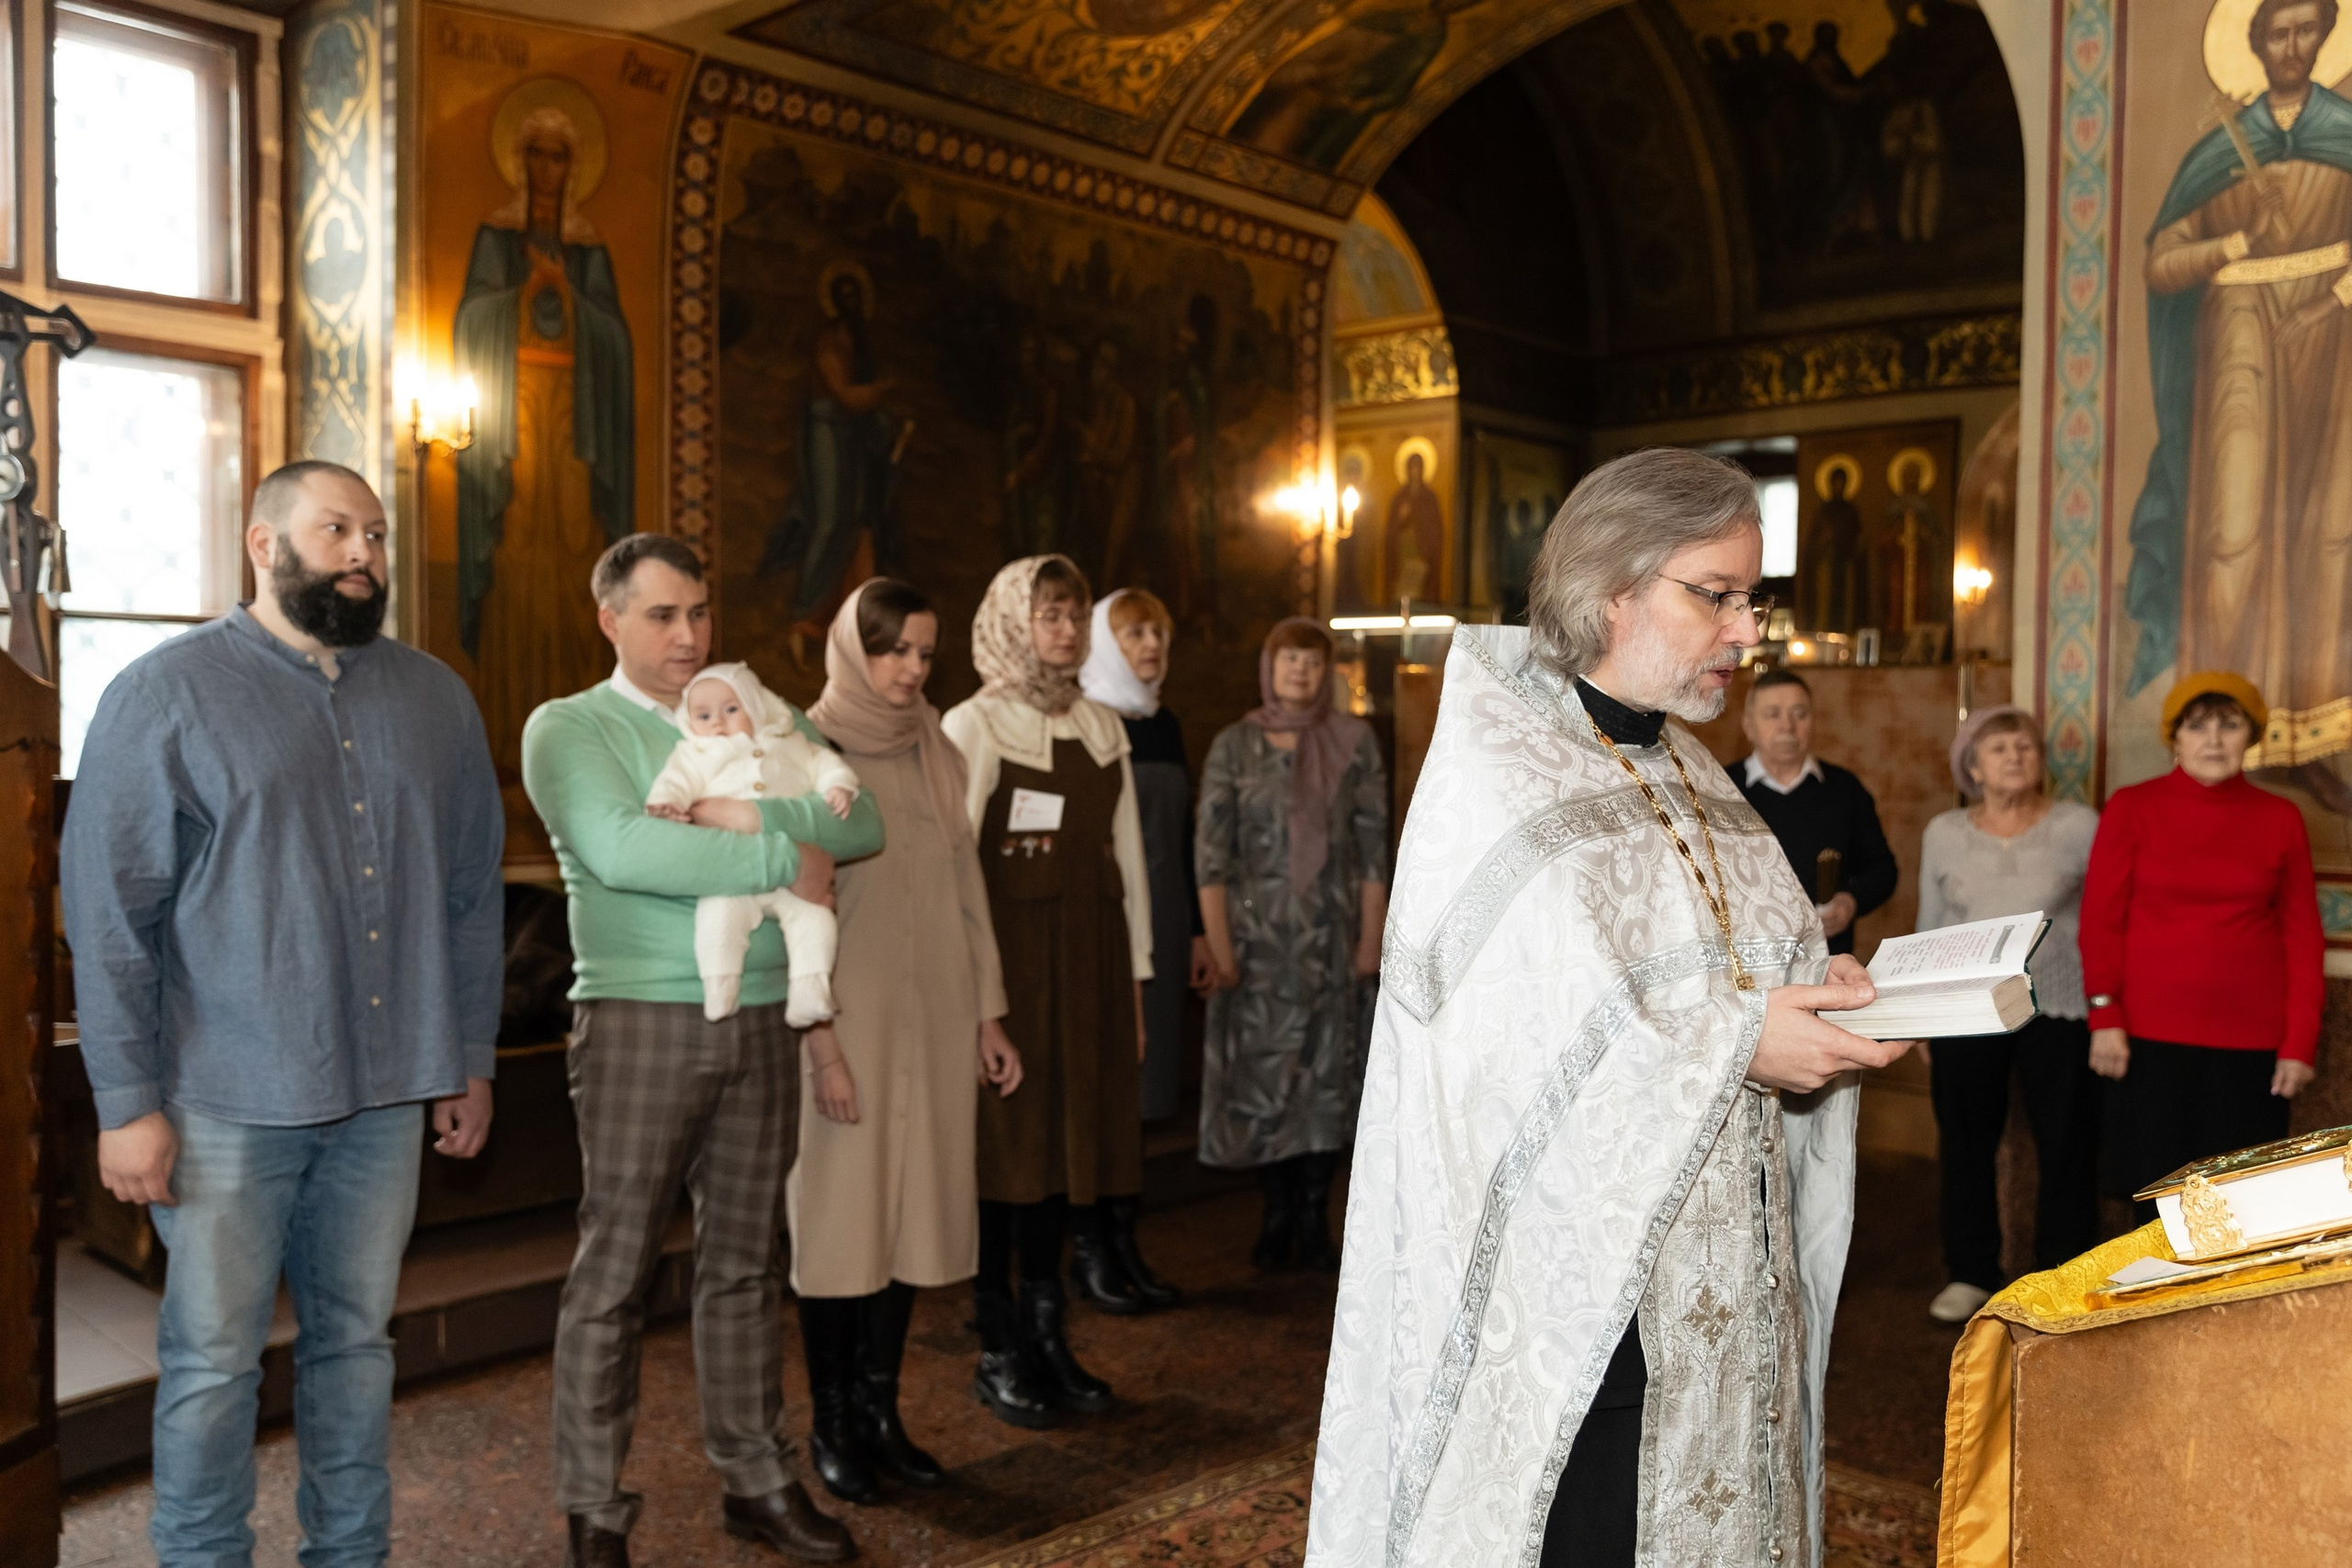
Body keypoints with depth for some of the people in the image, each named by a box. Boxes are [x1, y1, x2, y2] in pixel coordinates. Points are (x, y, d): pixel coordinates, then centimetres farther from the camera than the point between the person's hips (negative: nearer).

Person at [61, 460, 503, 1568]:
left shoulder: (432, 697, 10)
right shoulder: (165, 695, -2)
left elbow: (472, 891, 12)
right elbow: (108, 913, -5)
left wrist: (472, 1061, 10)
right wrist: (128, 1103, -9)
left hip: (387, 1097, 4)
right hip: (231, 1102, -3)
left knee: (356, 1341, 14)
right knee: (213, 1359, 6)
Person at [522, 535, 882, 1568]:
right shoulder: (569, 727, -1)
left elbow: (861, 821, -1)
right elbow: (618, 848, -20)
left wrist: (751, 814, -16)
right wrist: (785, 860, -15)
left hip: (760, 1020, 5)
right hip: (642, 1019, -4)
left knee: (744, 1261, 13)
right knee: (615, 1267, 1)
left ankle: (755, 1480, 25)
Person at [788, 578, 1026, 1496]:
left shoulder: (938, 757, 10)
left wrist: (989, 1015, 10)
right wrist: (823, 1042, -14)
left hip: (936, 1024, 5)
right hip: (849, 1024, -5)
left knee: (914, 1215, 8)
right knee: (841, 1220, 2)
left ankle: (878, 1413, 21)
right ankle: (832, 1428, 16)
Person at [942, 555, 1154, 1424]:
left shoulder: (1102, 726, 13)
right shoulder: (973, 726, -5)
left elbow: (1127, 853, 14)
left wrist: (1135, 975, 11)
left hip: (1087, 960, 5)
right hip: (1008, 956, -5)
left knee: (1065, 1138, 9)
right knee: (1005, 1144, 1)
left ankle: (1047, 1336, 21)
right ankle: (997, 1351, 13)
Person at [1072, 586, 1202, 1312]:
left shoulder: (1164, 725, 14)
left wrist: (1197, 929, 16)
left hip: (1160, 930, 7)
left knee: (1140, 1087, 10)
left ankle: (1124, 1242, 19)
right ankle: (1088, 1250, 9)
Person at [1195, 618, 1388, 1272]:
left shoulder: (1354, 741, 3)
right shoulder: (1234, 745, 2)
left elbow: (1373, 847, 3)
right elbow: (1210, 851, -1)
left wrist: (1370, 938, -2)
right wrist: (1219, 944, -6)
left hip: (1332, 937, 1)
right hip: (1257, 933, 0)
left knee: (1329, 1075, 3)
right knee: (1260, 1075, 2)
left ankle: (1314, 1219, 14)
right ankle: (1276, 1213, 16)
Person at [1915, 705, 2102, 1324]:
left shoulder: (2079, 825, -4)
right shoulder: (1944, 833, 3)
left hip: (2059, 1010, -2)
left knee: (2067, 1149, 5)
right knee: (1964, 1146, 9)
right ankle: (1971, 1273, 25)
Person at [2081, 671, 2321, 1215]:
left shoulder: (2280, 818, 6)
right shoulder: (2132, 807, 1)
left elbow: (2302, 936, 6)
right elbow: (2101, 917, 0)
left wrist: (2301, 1042, 0)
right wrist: (2105, 1015, -8)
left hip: (2252, 1039, 1)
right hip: (2150, 1034, -1)